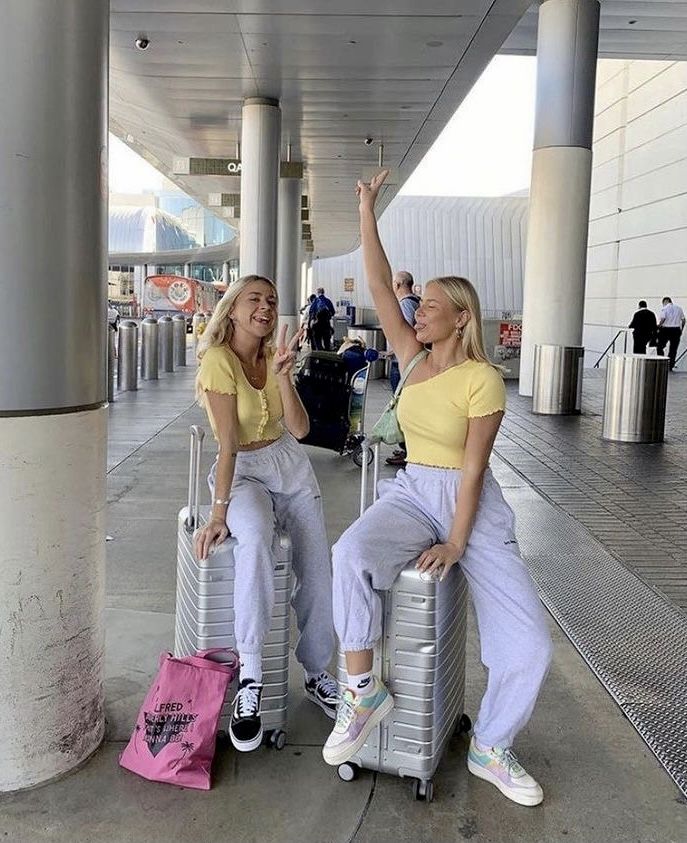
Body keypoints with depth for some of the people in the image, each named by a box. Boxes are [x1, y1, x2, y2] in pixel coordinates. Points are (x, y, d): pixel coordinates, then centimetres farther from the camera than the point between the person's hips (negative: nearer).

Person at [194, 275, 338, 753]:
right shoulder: (219, 359, -13)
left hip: (291, 467, 6)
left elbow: (300, 429, -6)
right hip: (242, 471, -6)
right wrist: (219, 512, -26)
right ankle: (250, 678, -31)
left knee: (318, 573, -5)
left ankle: (318, 675, 19)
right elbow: (228, 444, -21)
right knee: (254, 538, -39)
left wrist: (283, 375, -18)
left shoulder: (275, 357, 5)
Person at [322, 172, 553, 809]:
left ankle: (490, 750, 13)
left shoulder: (483, 378, -10)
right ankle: (363, 691, -14)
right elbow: (379, 285, 3)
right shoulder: (414, 356, 6)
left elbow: (472, 466, -14)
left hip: (471, 503, -3)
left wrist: (455, 544, -17)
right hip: (411, 492, 4)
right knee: (351, 553, -31)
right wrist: (367, 210, 2)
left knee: (529, 645, -13)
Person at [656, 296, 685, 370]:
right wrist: (681, 329, 18)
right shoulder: (679, 308, 10)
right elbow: (683, 320, 10)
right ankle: (670, 366, 8)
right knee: (673, 349, 8)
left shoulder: (664, 308, -5)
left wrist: (658, 326, -4)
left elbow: (662, 319, -17)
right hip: (676, 330, 4)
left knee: (659, 347, 9)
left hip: (666, 330, -4)